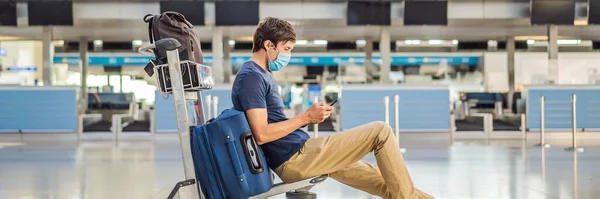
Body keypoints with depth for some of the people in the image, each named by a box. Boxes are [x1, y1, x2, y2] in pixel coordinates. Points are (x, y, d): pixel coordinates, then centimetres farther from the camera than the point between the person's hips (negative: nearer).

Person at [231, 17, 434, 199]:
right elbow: (262, 134, -22)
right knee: (381, 131, -8)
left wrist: (308, 117, 7)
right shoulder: (251, 77, -14)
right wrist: (305, 117, -14)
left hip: (295, 158, 11)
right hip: (295, 158, -11)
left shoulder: (262, 75, 18)